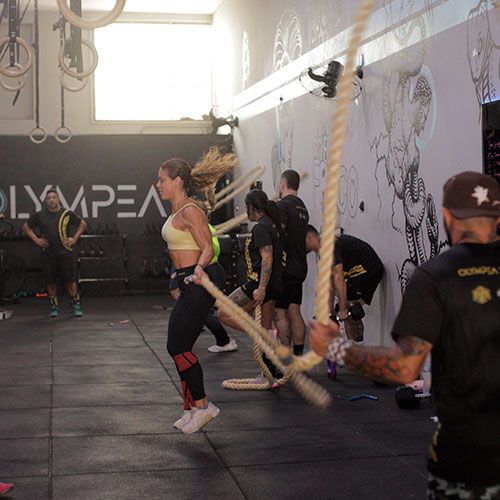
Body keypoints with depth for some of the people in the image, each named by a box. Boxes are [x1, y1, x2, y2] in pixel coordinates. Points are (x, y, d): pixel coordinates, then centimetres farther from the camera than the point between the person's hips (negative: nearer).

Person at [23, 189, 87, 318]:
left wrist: (74, 238, 3)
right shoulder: (39, 216, 3)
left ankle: (76, 306, 8)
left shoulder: (67, 214, 1)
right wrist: (36, 239, 4)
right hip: (48, 253, 1)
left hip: (66, 253, -1)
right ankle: (54, 307, 18)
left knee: (70, 281, -3)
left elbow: (83, 224, 14)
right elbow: (26, 227, 16)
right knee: (51, 282, 6)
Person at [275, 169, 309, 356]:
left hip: (284, 269, -9)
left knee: (280, 314, -4)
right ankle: (299, 356, 14)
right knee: (294, 313, 12)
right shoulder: (303, 208, 17)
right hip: (299, 268, 9)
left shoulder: (283, 206, -12)